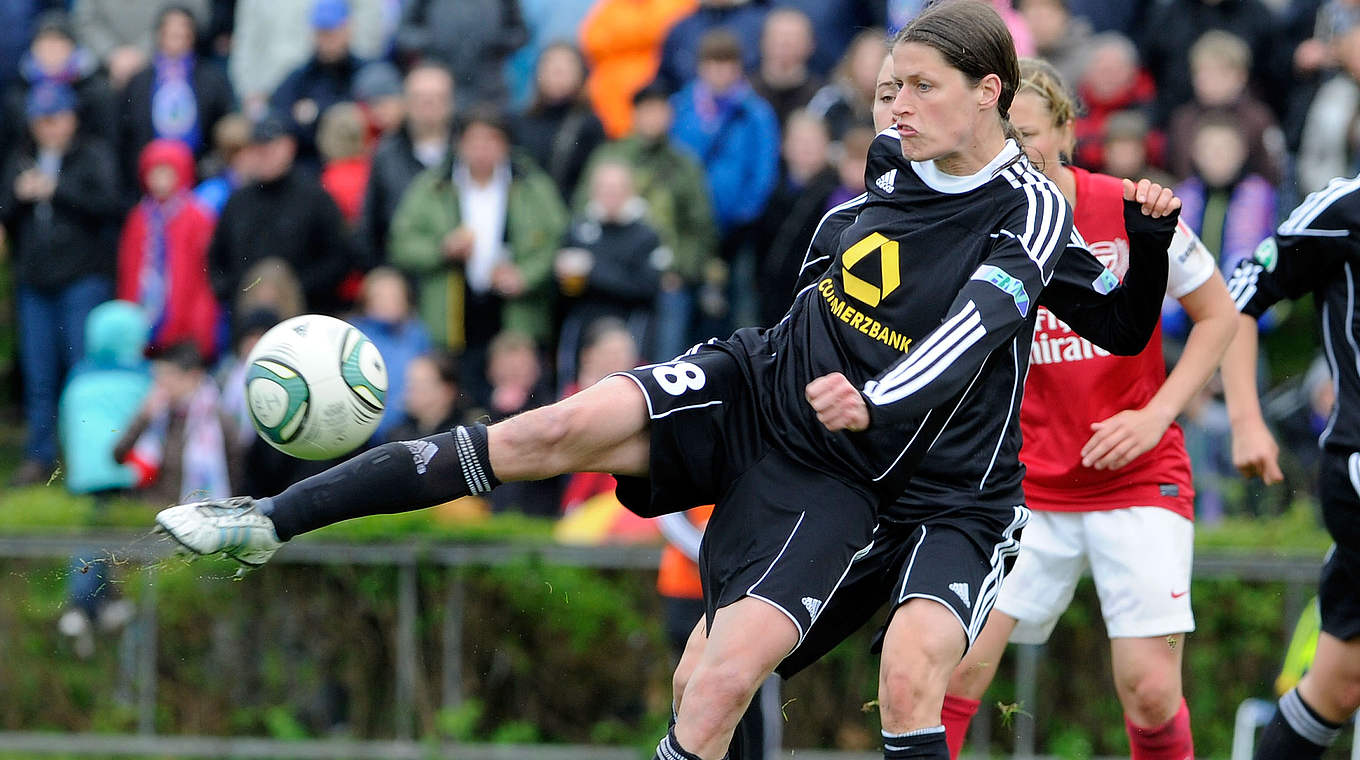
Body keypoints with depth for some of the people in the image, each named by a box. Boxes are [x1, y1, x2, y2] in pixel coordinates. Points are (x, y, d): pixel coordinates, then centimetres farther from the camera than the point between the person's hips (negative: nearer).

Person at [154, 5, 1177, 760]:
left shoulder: (1034, 214, -13)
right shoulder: (894, 156, 4)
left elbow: (971, 336, -27)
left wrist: (876, 404, -40)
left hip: (835, 477, -4)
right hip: (754, 384, 4)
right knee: (563, 426, -21)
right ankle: (270, 521, -20)